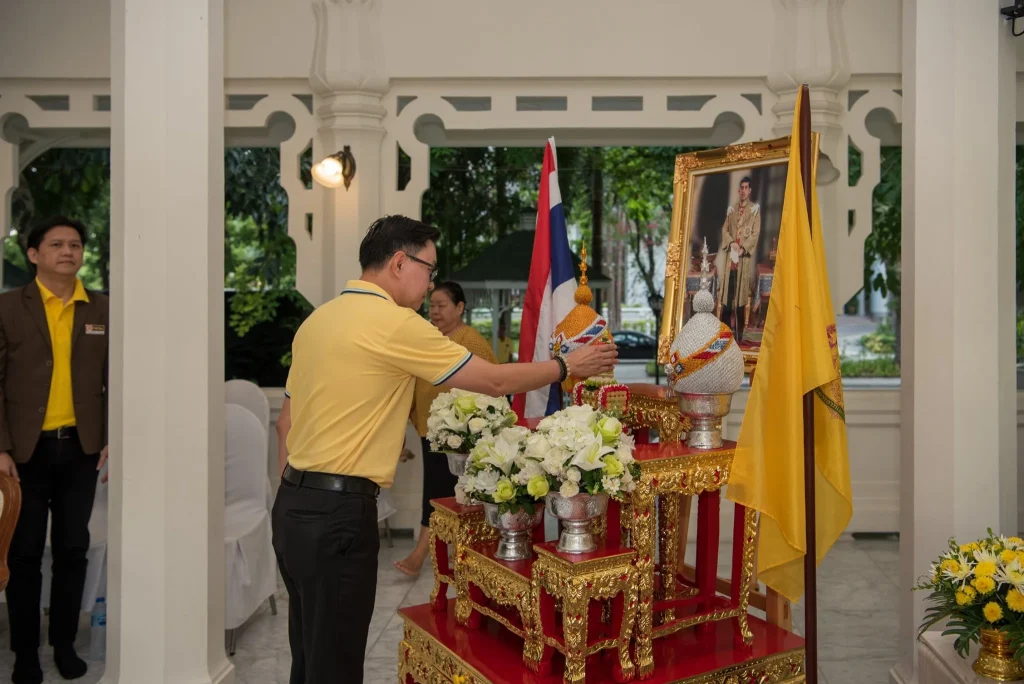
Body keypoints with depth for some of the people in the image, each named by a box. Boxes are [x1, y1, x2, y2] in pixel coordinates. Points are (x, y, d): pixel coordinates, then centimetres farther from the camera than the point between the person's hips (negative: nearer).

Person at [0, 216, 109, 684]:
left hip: (82, 449, 2)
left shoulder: (103, 310, 6)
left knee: (73, 550, 9)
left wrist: (113, 439, -2)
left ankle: (65, 644, 23)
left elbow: (114, 381, 6)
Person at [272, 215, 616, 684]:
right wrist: (568, 365, 5)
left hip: (294, 502, 9)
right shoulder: (393, 322, -15)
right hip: (339, 511, -9)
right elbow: (494, 382, -9)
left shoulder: (318, 319, 10)